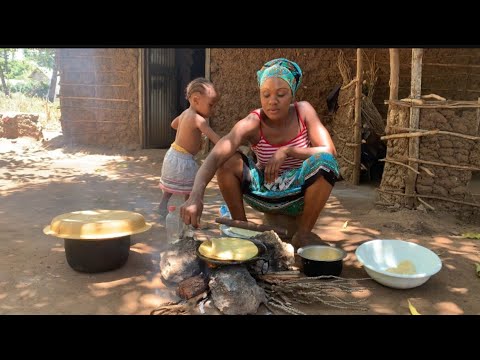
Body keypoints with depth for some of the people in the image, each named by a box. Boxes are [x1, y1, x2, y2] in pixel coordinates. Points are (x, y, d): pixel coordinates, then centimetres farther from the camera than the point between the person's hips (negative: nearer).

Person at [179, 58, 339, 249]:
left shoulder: (303, 111, -12)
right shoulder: (252, 123, -20)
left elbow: (329, 151, -19)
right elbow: (215, 156, -35)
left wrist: (287, 151, -29)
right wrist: (195, 196, -52)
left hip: (298, 196, 1)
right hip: (263, 194, 0)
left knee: (325, 161, -30)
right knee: (227, 161, -25)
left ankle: (303, 233, -11)